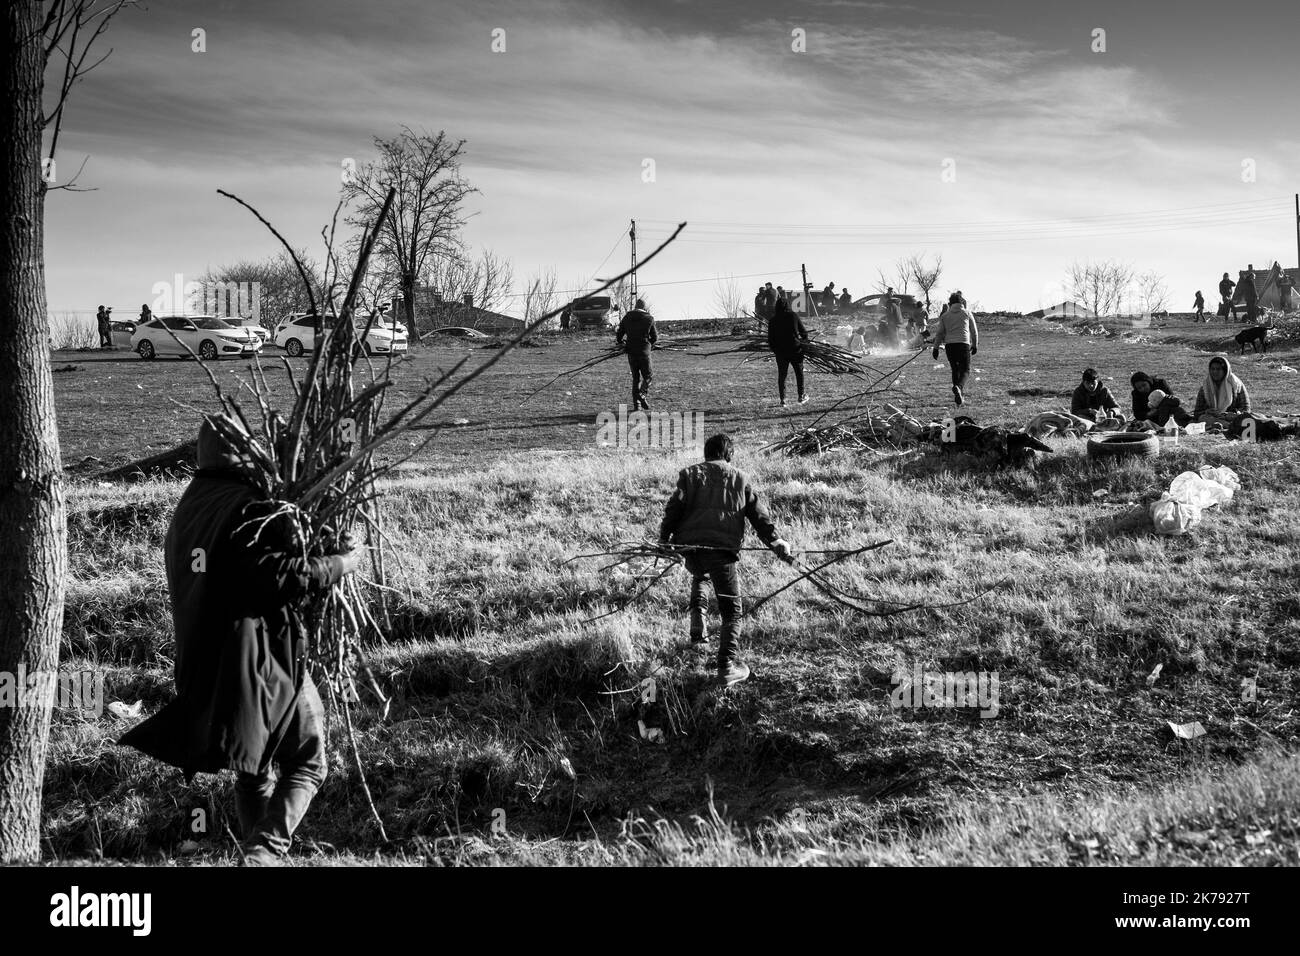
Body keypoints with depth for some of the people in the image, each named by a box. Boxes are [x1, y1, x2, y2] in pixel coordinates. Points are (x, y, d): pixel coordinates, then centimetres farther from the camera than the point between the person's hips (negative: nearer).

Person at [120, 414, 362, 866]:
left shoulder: (184, 514, 12)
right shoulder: (250, 509, -14)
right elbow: (283, 576, -23)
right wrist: (340, 564, -10)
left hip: (204, 667, 8)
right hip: (263, 662, -8)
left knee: (252, 772, 19)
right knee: (307, 763, 5)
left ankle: (258, 851, 20)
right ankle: (265, 850, -11)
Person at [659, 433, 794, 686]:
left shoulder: (690, 474, 13)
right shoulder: (740, 478, 14)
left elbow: (674, 508, 2)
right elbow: (759, 516, 12)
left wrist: (664, 538, 9)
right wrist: (777, 544, 16)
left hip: (691, 546, 3)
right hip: (723, 550, -2)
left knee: (698, 579, 37)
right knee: (731, 611, 2)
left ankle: (698, 631, 31)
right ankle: (726, 666, -11)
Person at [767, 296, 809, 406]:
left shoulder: (773, 320, -1)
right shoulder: (794, 316, -3)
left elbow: (770, 338, 1)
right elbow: (804, 332, 1)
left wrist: (774, 349, 13)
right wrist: (805, 343, 18)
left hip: (780, 352, 1)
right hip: (795, 349, -1)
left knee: (781, 375, 7)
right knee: (799, 373, 15)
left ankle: (783, 400, 3)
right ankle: (801, 396, 20)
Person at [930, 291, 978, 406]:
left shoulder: (945, 316, 11)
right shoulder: (967, 314, 9)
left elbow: (939, 333, 9)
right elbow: (974, 331, 13)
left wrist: (936, 348, 14)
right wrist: (975, 345, 24)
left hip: (949, 345, 2)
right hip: (963, 344, -2)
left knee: (955, 370, 15)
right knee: (965, 370, -2)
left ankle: (958, 396, 16)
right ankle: (958, 387, -32)